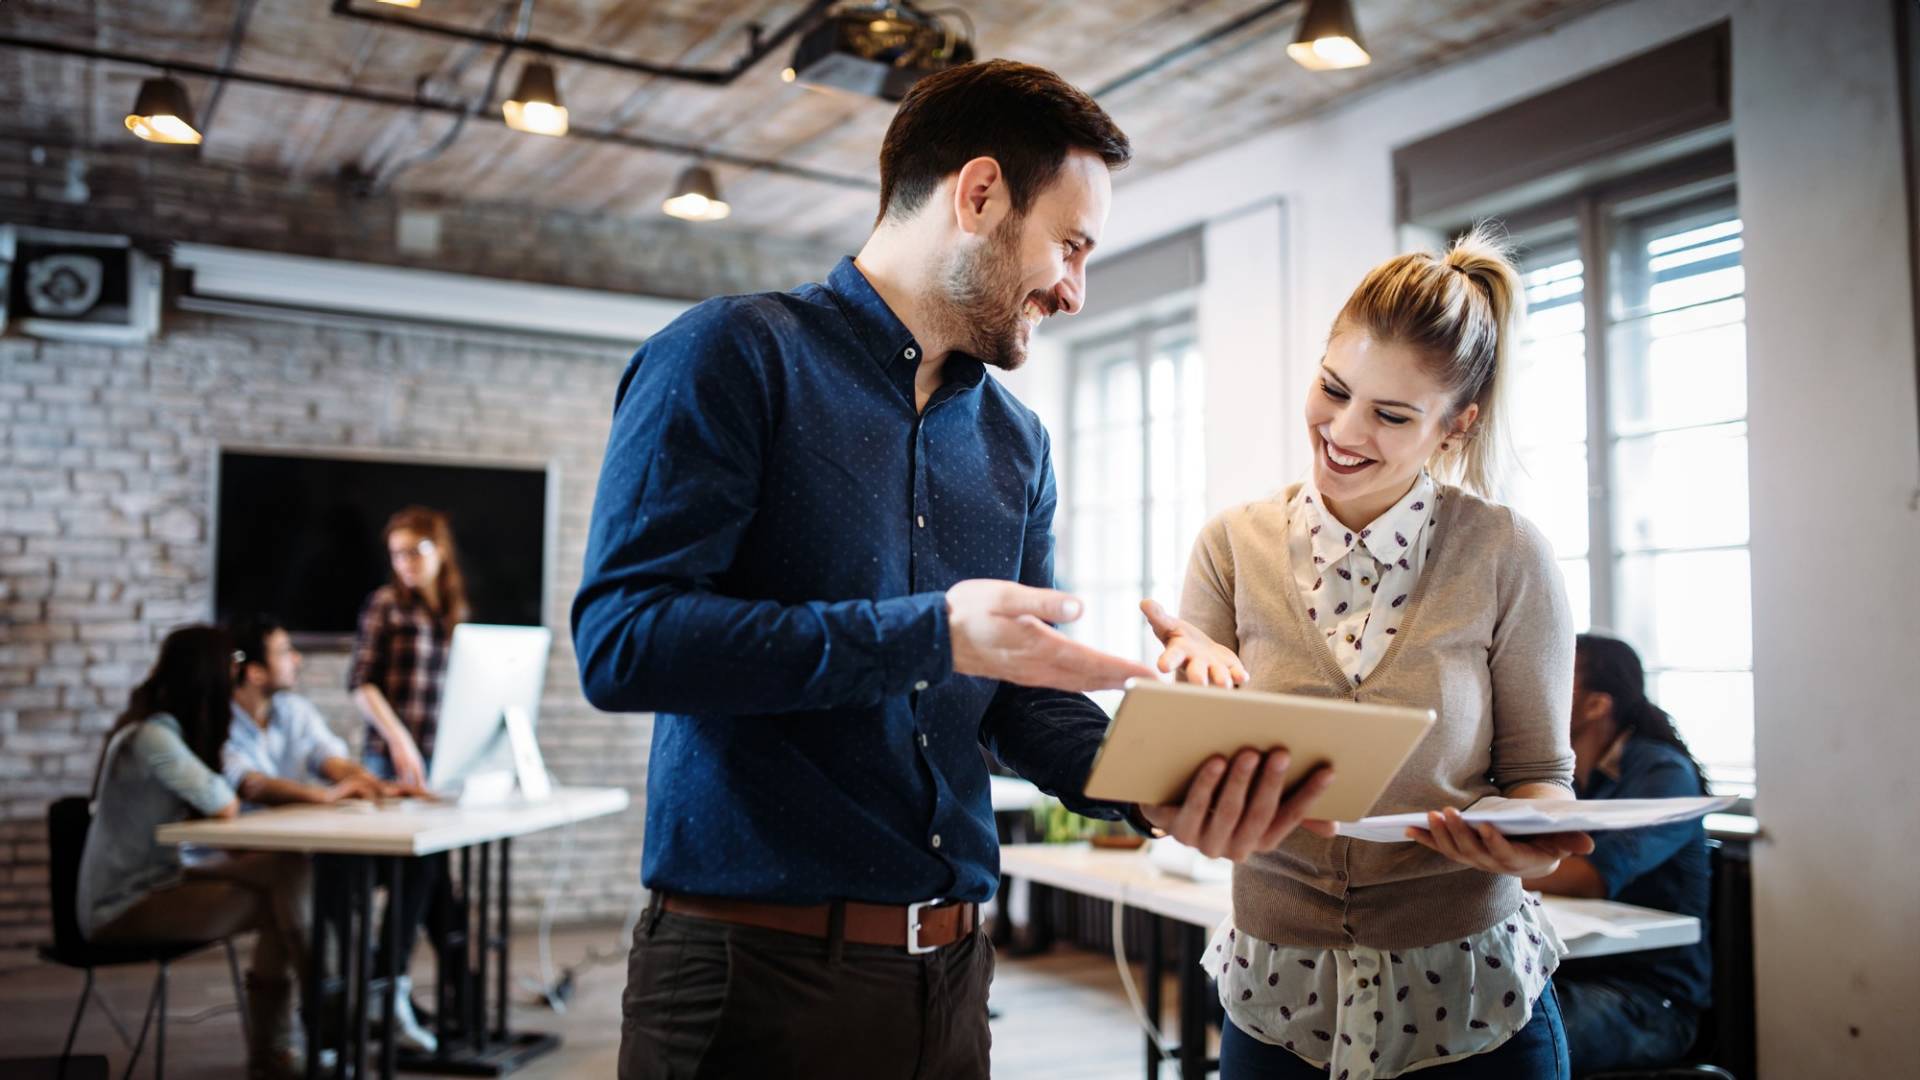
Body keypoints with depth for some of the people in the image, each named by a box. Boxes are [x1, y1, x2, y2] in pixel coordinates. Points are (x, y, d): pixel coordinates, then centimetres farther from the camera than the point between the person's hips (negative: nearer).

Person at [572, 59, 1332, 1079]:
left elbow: (1028, 704, 10)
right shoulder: (734, 356, -9)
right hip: (757, 963, -6)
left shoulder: (1017, 441, 10)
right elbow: (618, 641, -19)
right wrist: (931, 634, -23)